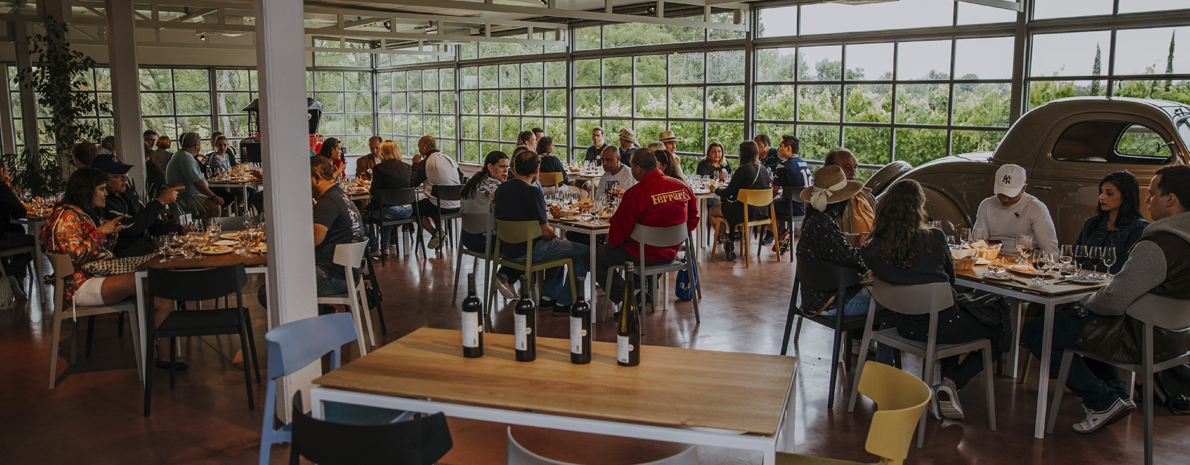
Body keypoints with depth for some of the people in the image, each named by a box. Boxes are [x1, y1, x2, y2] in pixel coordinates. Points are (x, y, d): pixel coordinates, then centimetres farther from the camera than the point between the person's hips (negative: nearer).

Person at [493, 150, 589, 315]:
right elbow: (545, 232, -19)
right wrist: (555, 235, 5)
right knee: (584, 252, 1)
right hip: (526, 251, -9)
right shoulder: (532, 192, -21)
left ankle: (548, 296, 31)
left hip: (508, 248, 9)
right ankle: (564, 303, 7)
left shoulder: (501, 188, 4)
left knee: (558, 244, 32)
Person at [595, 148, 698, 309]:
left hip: (644, 256, -7)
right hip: (671, 254, 8)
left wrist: (612, 242, 6)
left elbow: (619, 232, -17)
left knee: (593, 258, 9)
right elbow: (693, 219, 9)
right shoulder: (682, 187, -4)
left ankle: (625, 299, 6)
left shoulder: (635, 193, -23)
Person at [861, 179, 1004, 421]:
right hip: (942, 326, -5)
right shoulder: (935, 238, -15)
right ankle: (951, 384, 4)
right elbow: (950, 278, 1)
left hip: (906, 328, 5)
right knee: (998, 337, 22)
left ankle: (947, 378, 22)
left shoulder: (870, 250, -11)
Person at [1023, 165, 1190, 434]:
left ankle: (1104, 402, 3)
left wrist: (1086, 302, -6)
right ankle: (1117, 392, 28)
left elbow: (1114, 300, -29)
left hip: (1143, 339, -10)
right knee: (1071, 314, 30)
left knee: (1033, 332, -5)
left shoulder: (1157, 247, -28)